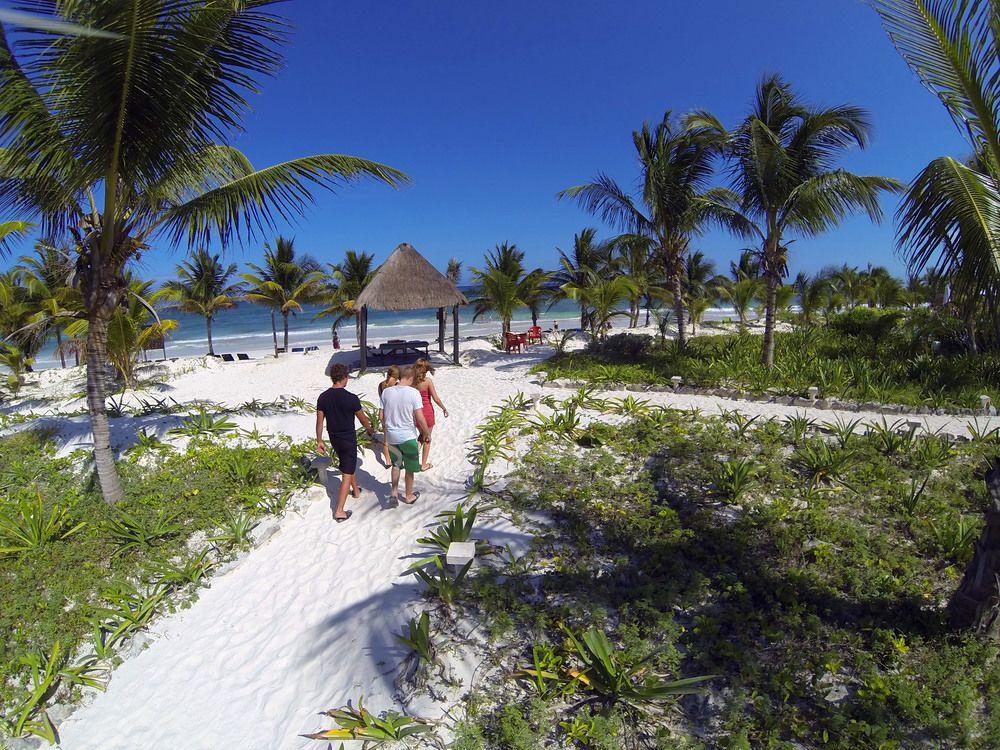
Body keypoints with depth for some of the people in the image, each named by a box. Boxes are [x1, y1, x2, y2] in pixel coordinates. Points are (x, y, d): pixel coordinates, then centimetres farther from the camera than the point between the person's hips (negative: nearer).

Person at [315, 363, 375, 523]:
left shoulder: (323, 397, -6)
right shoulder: (351, 398, -20)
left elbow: (319, 421, -2)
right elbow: (363, 419, -6)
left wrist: (319, 441, 8)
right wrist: (370, 430, 13)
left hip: (334, 439, 6)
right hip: (348, 439, -6)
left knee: (348, 466, 28)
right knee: (347, 474, 0)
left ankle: (356, 491, 48)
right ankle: (339, 511, -1)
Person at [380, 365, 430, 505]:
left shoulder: (386, 392, -3)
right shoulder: (413, 392, -15)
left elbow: (382, 416, 3)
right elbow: (420, 417, -17)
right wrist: (427, 433, -2)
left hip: (391, 436, 4)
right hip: (408, 436, -3)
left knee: (396, 464, 25)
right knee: (410, 468, 15)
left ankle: (394, 492, 19)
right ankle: (408, 496, 29)